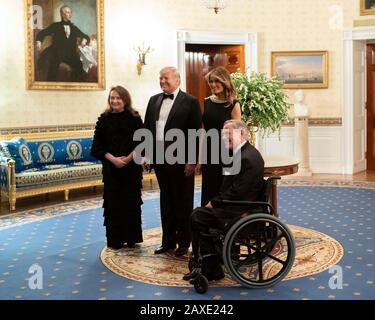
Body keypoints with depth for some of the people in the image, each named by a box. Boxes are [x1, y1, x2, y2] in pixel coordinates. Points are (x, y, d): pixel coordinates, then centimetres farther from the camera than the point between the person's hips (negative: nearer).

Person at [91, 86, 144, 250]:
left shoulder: (134, 118, -1)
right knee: (113, 202, 2)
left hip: (132, 167, 0)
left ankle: (131, 238, 15)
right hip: (111, 167, 1)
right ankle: (114, 239, 11)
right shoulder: (104, 119, 1)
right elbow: (97, 146, -1)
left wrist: (128, 158, -13)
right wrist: (113, 159, -13)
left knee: (131, 202, 4)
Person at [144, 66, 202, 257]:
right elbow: (147, 128, 13)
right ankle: (168, 241, 24)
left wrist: (192, 161, -14)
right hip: (159, 159, 6)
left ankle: (183, 242, 18)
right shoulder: (154, 100, 11)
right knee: (166, 202, 14)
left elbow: (196, 133, -10)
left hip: (181, 161, -5)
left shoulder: (190, 102, -7)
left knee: (183, 203, 6)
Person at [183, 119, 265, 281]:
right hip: (236, 206, 10)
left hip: (241, 212, -10)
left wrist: (214, 203, -12)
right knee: (198, 214, 4)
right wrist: (215, 201, 3)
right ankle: (208, 268, 9)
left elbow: (237, 192, -22)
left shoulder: (249, 158, -19)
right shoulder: (241, 153, 14)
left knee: (198, 217, -13)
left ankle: (211, 269, 0)